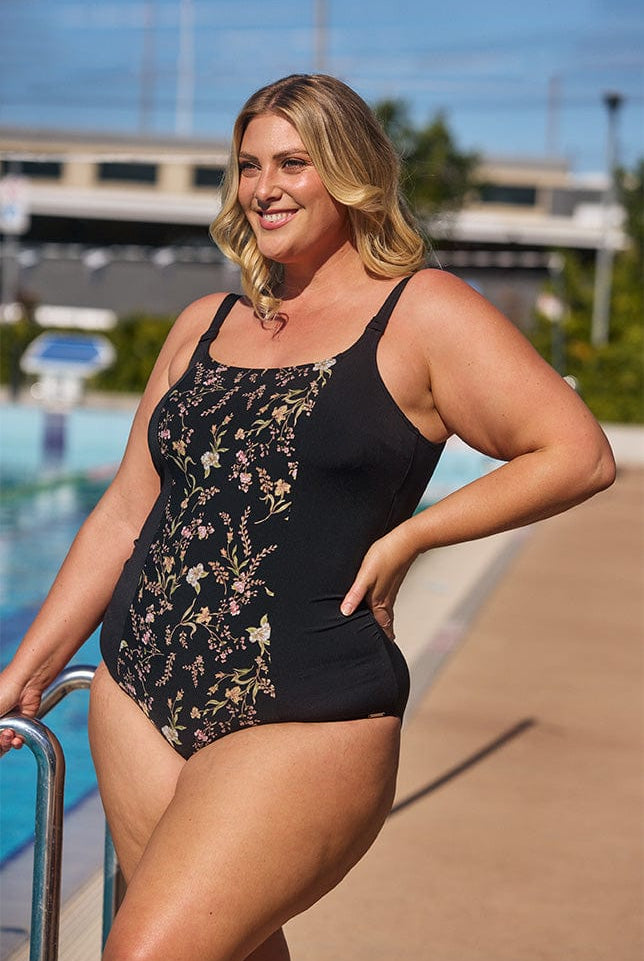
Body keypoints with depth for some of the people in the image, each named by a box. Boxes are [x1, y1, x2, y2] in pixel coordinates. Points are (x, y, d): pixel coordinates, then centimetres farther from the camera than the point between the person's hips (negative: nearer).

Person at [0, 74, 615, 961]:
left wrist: (407, 537, -9)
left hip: (302, 720, -5)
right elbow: (127, 514, 17)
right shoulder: (204, 327, 15)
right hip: (140, 695, 6)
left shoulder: (422, 314, -1)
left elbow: (580, 455, -5)